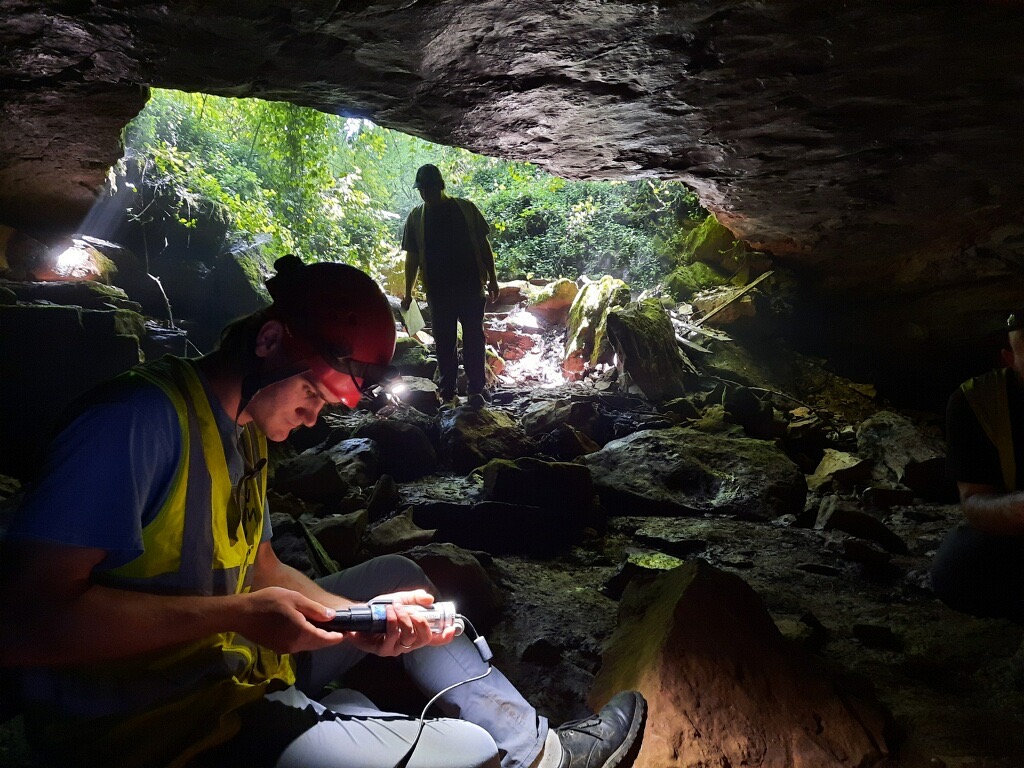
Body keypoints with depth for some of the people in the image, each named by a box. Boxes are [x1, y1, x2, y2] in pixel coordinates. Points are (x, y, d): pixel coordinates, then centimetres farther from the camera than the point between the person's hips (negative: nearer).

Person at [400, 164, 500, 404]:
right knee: (444, 340, 6)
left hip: (471, 286, -1)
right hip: (438, 290, 1)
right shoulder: (416, 217, 6)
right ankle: (447, 390, 16)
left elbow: (483, 244, 7)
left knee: (474, 337, -1)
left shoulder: (465, 208, 3)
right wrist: (408, 292, 6)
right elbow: (412, 257, 9)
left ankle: (476, 387, 8)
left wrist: (492, 278, 4)